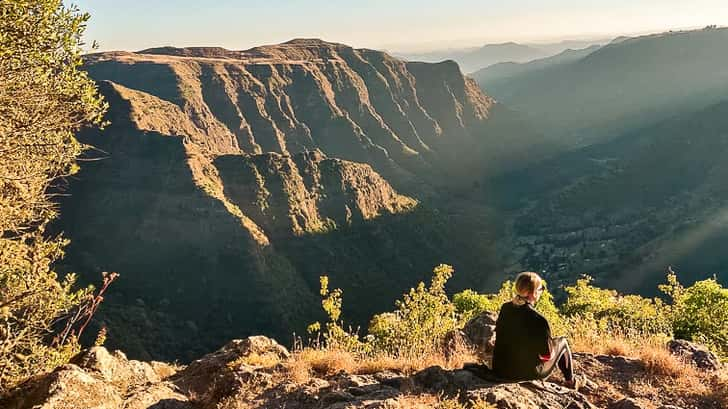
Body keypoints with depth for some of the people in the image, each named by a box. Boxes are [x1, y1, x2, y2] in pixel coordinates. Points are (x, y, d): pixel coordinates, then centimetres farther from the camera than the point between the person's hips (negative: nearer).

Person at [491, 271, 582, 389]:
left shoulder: (505, 308, -8)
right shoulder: (538, 320, -26)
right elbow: (547, 354, -16)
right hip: (528, 373, -5)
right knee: (562, 341, 17)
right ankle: (571, 382, 37)